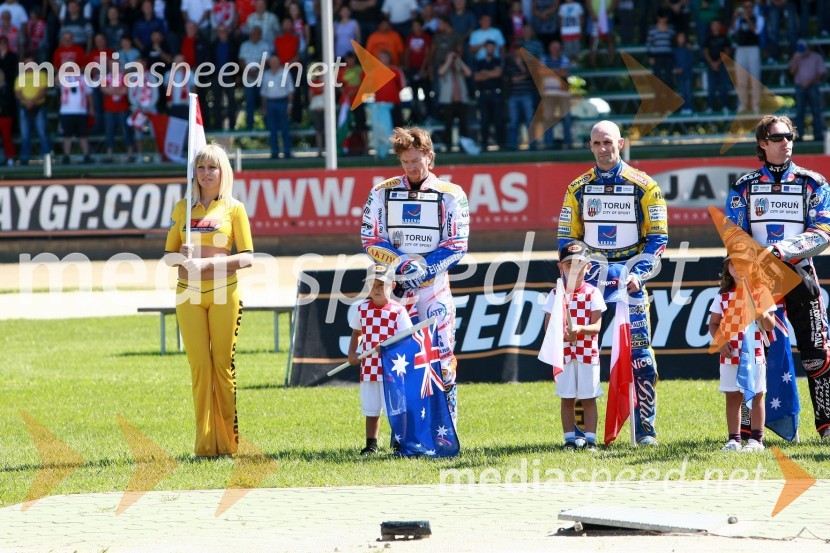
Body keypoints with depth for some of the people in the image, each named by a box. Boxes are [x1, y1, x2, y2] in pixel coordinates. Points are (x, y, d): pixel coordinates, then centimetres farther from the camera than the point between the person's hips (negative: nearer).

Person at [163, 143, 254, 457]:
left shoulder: (233, 208, 3)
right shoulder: (183, 207, 12)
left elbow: (247, 257, -1)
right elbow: (168, 255, 14)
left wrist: (210, 261, -14)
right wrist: (183, 258, -9)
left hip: (223, 293, -2)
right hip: (189, 294, 2)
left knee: (223, 366, -2)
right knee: (199, 366, -1)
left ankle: (227, 442, 3)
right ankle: (205, 443, 1)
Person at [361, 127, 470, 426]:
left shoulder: (451, 195, 3)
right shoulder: (383, 193, 6)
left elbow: (456, 247, -1)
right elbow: (371, 241, 2)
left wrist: (424, 267, -14)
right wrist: (403, 265, -12)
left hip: (435, 285, -1)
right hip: (393, 285, 1)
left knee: (442, 355, -7)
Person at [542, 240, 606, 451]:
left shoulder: (592, 293, -1)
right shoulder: (556, 295, 3)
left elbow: (596, 326, -7)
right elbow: (548, 326, 1)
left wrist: (579, 329, -26)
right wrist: (561, 333, -20)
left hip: (588, 353, -1)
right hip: (564, 353, 1)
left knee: (589, 397, 1)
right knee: (567, 398, 5)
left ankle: (590, 439, 5)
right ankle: (570, 439, 12)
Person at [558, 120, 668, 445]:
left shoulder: (643, 186, 3)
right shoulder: (578, 189, 10)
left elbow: (657, 238, 1)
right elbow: (566, 239, 13)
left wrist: (637, 274, -11)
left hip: (629, 279, -2)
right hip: (589, 280, 2)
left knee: (639, 354, -8)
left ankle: (645, 428, -2)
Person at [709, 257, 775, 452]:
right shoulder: (723, 296, 9)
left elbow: (770, 326, 2)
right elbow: (713, 323, 10)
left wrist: (763, 315, -19)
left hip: (754, 353, -2)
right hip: (730, 355, 2)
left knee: (756, 395, -2)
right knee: (732, 396, 4)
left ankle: (756, 439, 1)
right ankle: (734, 439, 8)